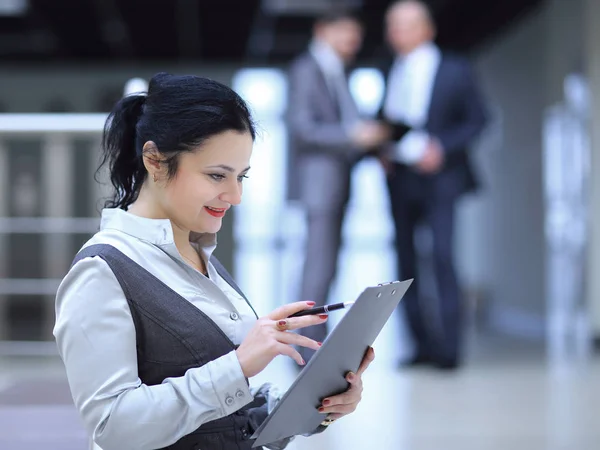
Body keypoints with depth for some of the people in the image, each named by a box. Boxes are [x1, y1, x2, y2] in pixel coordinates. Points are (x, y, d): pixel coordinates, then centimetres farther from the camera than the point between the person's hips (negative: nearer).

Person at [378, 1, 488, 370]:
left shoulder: (455, 70, 2)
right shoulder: (394, 72, 15)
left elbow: (477, 120, 0)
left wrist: (442, 147, -13)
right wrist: (383, 149, -1)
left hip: (438, 177, -5)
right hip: (400, 179, 5)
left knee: (443, 257, -14)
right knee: (406, 262, 3)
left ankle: (450, 348, -8)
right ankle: (424, 344, 11)